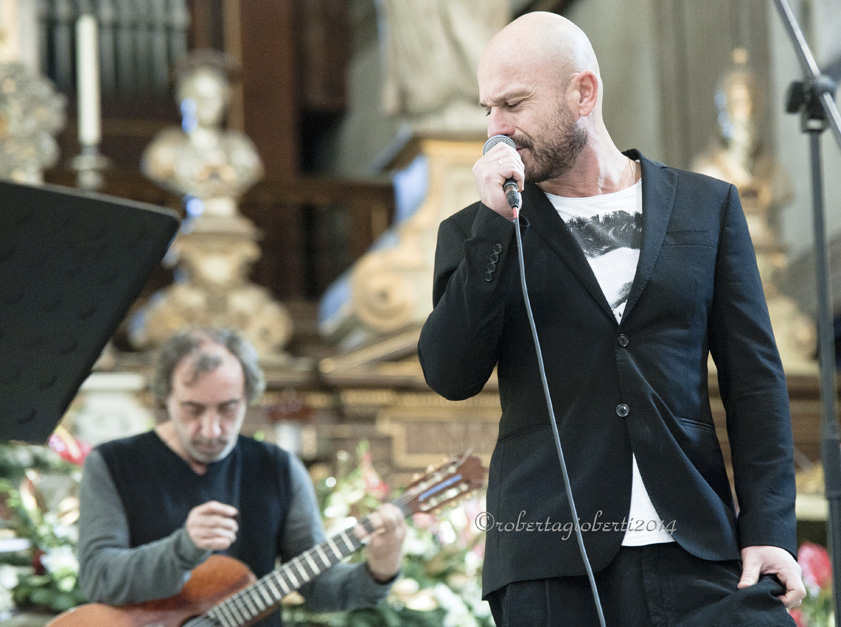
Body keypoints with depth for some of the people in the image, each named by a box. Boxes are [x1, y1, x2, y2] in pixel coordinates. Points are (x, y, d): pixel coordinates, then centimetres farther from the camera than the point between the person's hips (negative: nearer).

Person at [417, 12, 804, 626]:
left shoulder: (707, 206, 10)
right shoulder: (477, 232, 9)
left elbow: (755, 376, 8)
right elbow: (451, 376, -4)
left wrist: (769, 528, -1)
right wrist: (495, 222, -9)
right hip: (551, 559, 0)